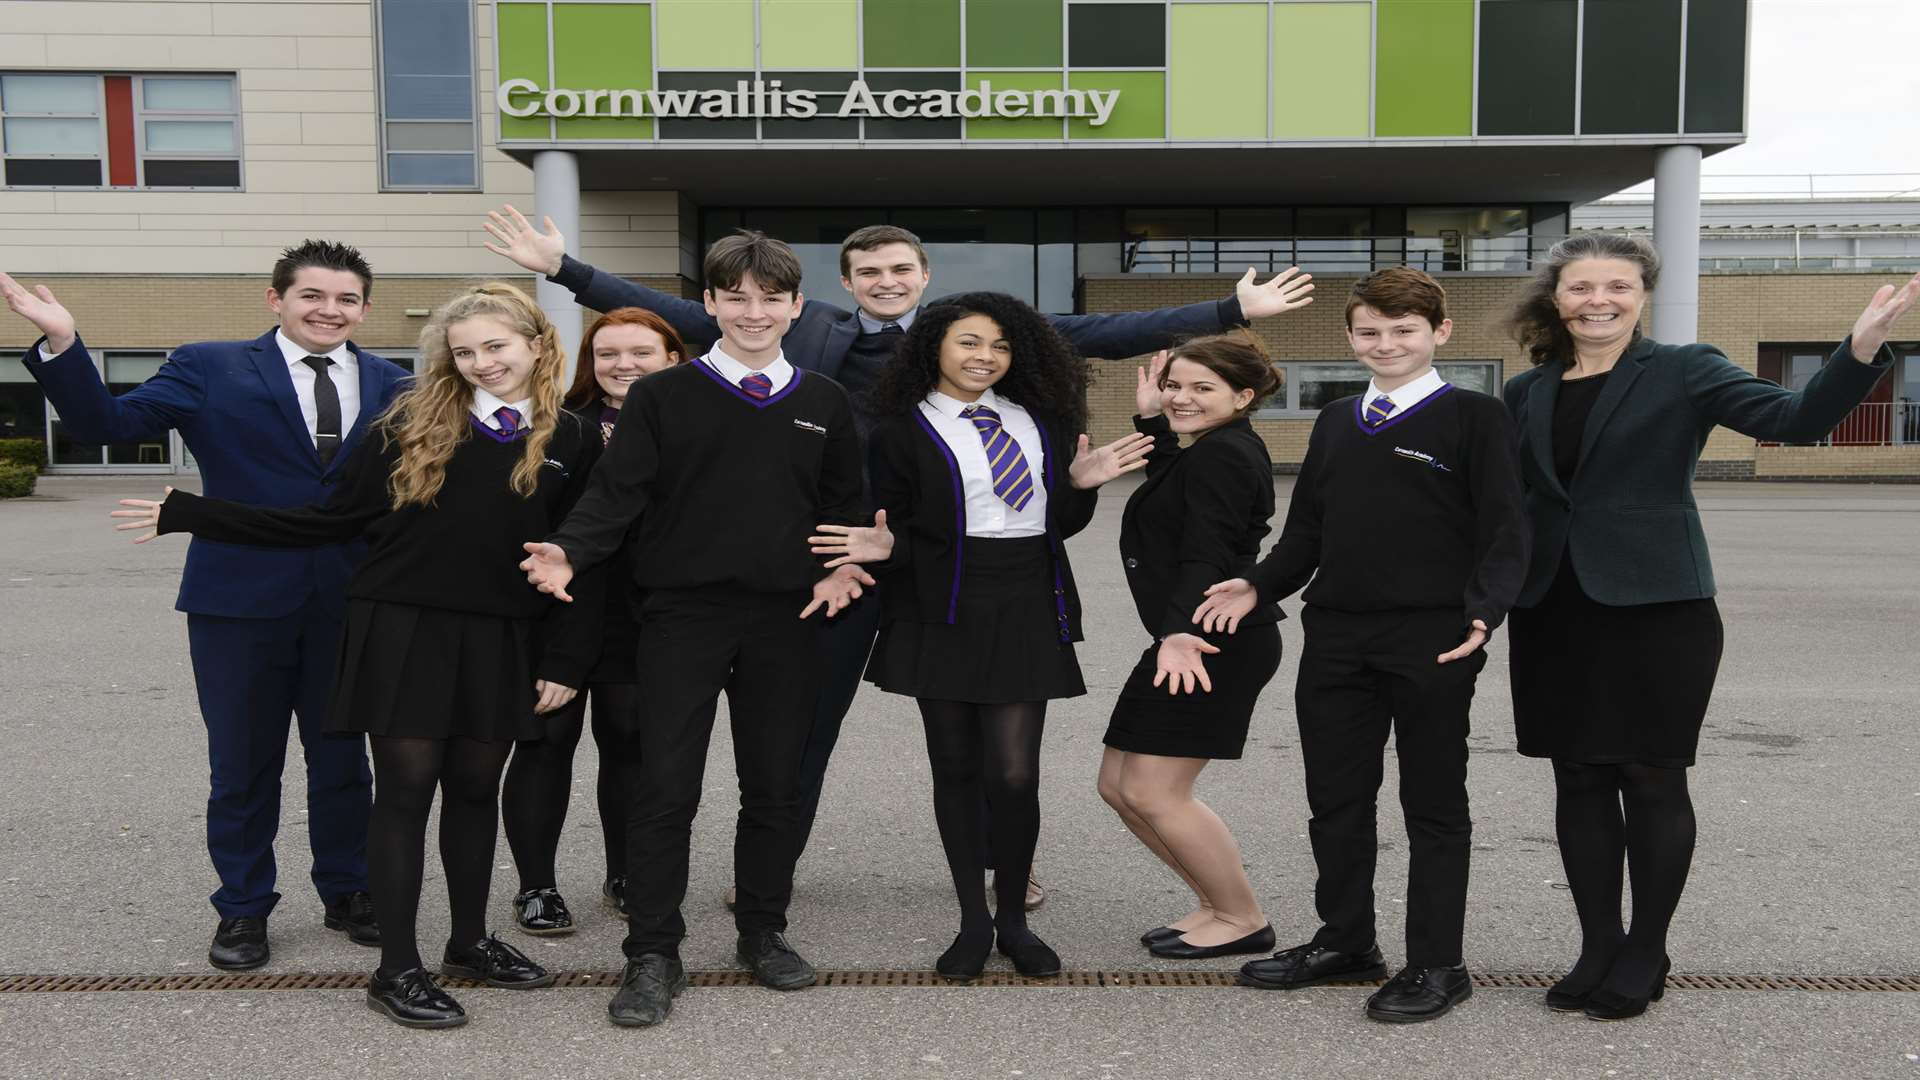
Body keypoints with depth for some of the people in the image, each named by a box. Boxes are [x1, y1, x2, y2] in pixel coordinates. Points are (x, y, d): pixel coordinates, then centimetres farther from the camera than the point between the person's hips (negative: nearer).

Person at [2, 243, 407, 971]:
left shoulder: (391, 386, 5)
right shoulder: (211, 369, 0)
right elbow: (107, 425, -6)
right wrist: (63, 347, -18)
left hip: (349, 603, 2)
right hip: (241, 601, -1)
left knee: (342, 761, 14)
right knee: (244, 766, 10)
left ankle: (346, 894, 31)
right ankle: (242, 909, 27)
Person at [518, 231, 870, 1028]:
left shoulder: (824, 404, 9)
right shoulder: (662, 396, 2)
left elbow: (844, 506, 14)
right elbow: (617, 490, -5)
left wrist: (840, 567, -4)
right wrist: (568, 550, -22)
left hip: (785, 618, 3)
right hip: (683, 613, -2)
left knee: (774, 784, 10)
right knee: (665, 787, -3)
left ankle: (763, 933, 27)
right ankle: (653, 955, 8)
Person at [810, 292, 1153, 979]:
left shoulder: (1036, 420, 13)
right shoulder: (903, 429, 1)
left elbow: (1061, 525, 15)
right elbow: (894, 529, 1)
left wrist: (1080, 485, -4)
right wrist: (884, 548, -21)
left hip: (1027, 613, 2)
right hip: (944, 614, -2)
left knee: (1013, 771, -5)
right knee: (956, 767, 6)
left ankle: (1013, 918, 15)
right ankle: (973, 922, 21)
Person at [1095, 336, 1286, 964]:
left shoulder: (1221, 454, -14)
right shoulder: (1222, 450, 17)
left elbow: (1204, 557, -24)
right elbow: (1176, 489, 38)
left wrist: (1178, 632, -36)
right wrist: (1150, 419, 30)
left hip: (1216, 643, -11)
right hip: (1199, 636, 11)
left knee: (1153, 792, -9)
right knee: (1118, 784, 10)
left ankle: (1242, 919, 7)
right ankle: (1217, 902, 20)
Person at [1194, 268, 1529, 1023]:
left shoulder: (1474, 417, -2)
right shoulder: (1336, 422, 15)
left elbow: (1504, 530, -6)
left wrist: (1483, 611, -21)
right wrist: (1258, 586, 2)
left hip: (1433, 642, -5)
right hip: (1337, 636, 6)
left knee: (1433, 803, 5)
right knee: (1335, 798, 12)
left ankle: (1437, 965, 16)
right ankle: (1344, 941, 29)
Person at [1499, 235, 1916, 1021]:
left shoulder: (1683, 371, -2)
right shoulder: (1526, 393, 10)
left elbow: (1799, 420, -14)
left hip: (1657, 606, -4)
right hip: (1554, 614, 4)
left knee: (1653, 780, 3)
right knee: (1579, 780, 8)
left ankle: (1646, 955, 17)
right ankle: (1598, 948, 21)